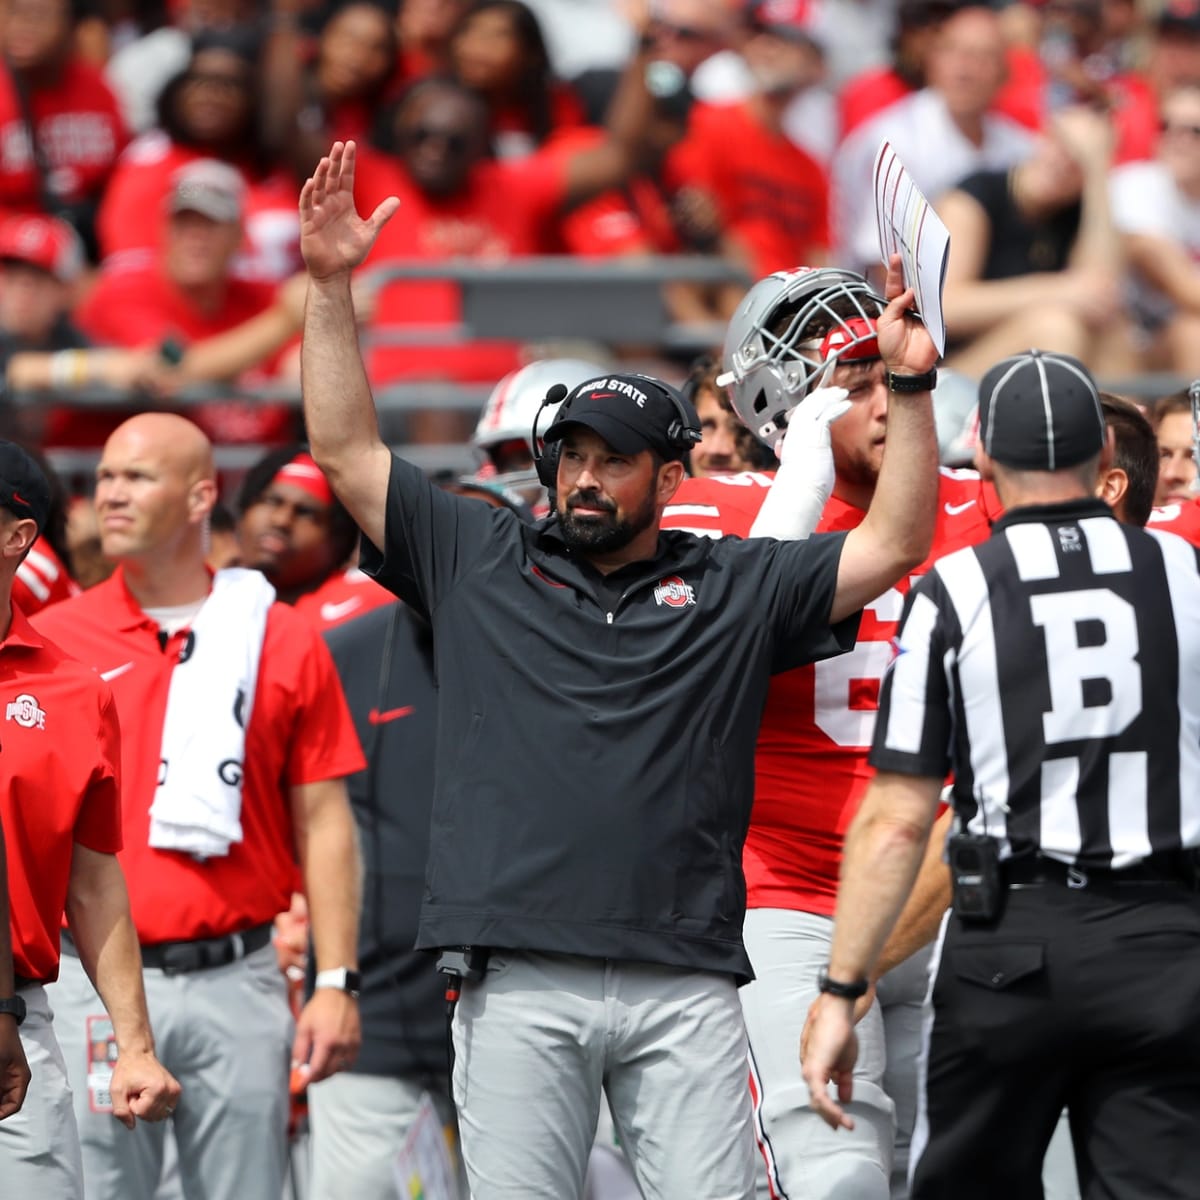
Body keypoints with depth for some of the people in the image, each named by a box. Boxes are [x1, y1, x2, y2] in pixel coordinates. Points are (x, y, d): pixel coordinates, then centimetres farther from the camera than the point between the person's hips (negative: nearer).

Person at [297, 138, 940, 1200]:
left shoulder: (734, 587, 14)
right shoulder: (479, 563, 15)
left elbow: (894, 545, 10)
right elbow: (347, 452, 12)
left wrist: (912, 385, 0)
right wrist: (330, 285, 5)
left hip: (685, 987, 0)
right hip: (517, 983, 0)